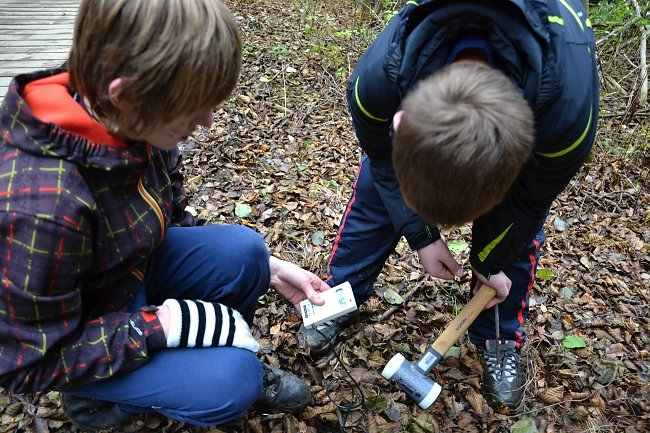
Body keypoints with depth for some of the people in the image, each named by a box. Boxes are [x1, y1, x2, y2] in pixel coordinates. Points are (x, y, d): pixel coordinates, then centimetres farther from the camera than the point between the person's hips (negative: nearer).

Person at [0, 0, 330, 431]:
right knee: (230, 381, -19)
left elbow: (173, 219, 0)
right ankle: (97, 396, 7)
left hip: (131, 270, 6)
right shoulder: (45, 203, -38)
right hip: (56, 348, -6)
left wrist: (269, 268, -6)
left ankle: (230, 358, 10)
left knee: (243, 251, -15)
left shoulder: (137, 124, -17)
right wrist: (168, 324, -29)